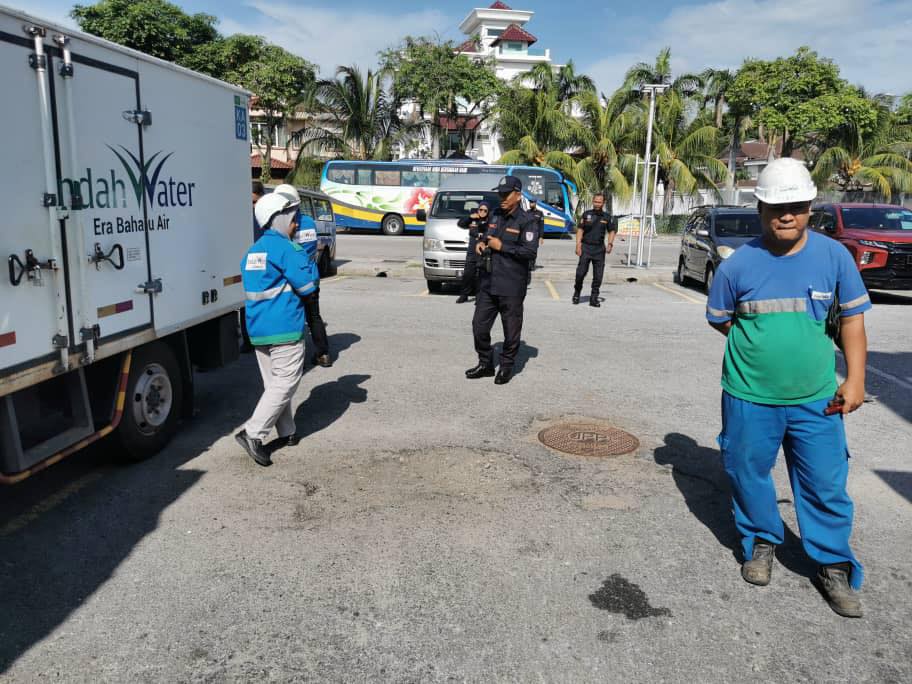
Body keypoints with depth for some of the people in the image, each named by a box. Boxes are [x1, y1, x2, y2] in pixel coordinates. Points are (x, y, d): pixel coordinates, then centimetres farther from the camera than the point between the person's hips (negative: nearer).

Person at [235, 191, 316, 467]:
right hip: (285, 329, -9)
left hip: (258, 329, 9)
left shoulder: (252, 251, 15)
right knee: (284, 384, -4)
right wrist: (309, 259, 4)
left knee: (273, 383, 14)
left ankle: (287, 432, 23)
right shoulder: (285, 248, -12)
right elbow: (306, 285, -12)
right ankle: (252, 433, -10)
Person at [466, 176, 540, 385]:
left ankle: (506, 367, 21)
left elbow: (530, 251, -17)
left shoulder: (527, 221, -8)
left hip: (511, 287, -6)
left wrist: (501, 247, -16)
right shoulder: (495, 215, 13)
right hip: (487, 283, 6)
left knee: (511, 330, 5)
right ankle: (485, 364, 24)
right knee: (479, 325, 8)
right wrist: (481, 242, 4)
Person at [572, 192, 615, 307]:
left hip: (599, 249, 2)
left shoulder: (606, 217, 8)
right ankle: (576, 293, 18)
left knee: (598, 275, 1)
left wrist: (610, 244, 5)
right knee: (581, 272, -5)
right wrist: (578, 245, -10)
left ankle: (594, 299, 9)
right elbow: (580, 230, 0)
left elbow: (612, 231, 19)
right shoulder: (586, 214, 2)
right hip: (586, 247, -2)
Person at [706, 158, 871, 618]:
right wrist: (761, 343, 0)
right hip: (750, 397, 0)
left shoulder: (833, 256, -4)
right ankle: (761, 543, 36)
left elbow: (852, 319, 4)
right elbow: (719, 319, 7)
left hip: (816, 398, 1)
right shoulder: (738, 264, -7)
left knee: (826, 483, 7)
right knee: (749, 474, 13)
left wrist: (855, 379, 0)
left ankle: (834, 566, 25)